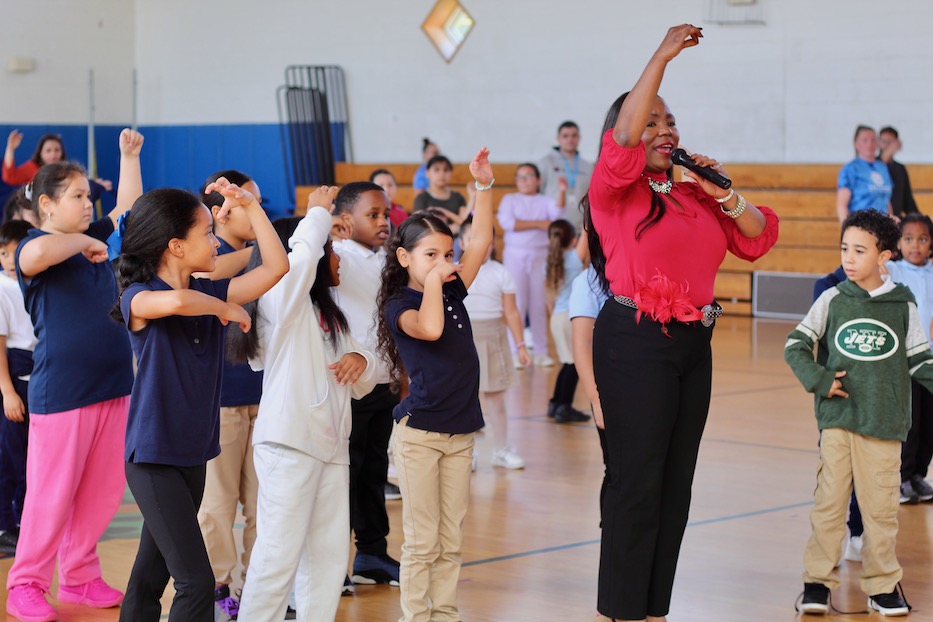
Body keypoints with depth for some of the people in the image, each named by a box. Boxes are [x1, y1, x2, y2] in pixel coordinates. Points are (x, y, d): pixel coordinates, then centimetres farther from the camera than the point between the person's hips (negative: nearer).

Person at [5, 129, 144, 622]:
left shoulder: (95, 240, 14)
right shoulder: (37, 246, -8)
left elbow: (129, 208, 28)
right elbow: (37, 254, -33)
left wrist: (129, 155, 23)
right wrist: (84, 242, -17)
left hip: (112, 390, 7)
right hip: (60, 393, -7)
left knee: (102, 493, 11)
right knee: (51, 494, -2)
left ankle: (79, 578, 22)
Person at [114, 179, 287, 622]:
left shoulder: (208, 293, 7)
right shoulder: (138, 298, -13)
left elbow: (276, 267, 4)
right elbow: (176, 301, -37)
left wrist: (250, 205, -2)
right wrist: (226, 308, -18)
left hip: (194, 456, 7)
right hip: (153, 458, -7)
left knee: (151, 575, 14)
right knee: (197, 584, -12)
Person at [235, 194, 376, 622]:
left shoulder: (328, 316, 21)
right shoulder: (281, 301, -5)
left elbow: (360, 387, 20)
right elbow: (303, 251, -25)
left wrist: (359, 361, -2)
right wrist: (319, 212, -7)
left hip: (331, 443, 8)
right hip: (289, 442, -8)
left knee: (328, 554, 8)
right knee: (279, 551, -8)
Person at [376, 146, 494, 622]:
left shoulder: (453, 291, 8)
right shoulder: (399, 306, -9)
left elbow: (481, 239, 6)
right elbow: (429, 328, -31)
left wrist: (484, 185, -1)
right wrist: (432, 280, -20)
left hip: (460, 433, 6)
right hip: (419, 432, -6)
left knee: (451, 541, 10)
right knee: (421, 541, 0)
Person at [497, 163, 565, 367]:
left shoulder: (544, 201, 8)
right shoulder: (510, 199, 5)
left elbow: (556, 212, -12)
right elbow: (506, 222, -11)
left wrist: (562, 192, -26)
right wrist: (538, 224, -11)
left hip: (540, 256, 1)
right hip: (515, 256, -1)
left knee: (540, 304, 4)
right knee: (517, 304, -3)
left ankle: (541, 352, 8)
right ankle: (515, 351, 1)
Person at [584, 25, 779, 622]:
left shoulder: (692, 192, 13)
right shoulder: (617, 189, -3)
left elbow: (759, 238, 14)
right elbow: (624, 135, -23)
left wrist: (725, 196, -3)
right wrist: (663, 56, -22)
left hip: (694, 346, 7)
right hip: (636, 342, -7)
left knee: (677, 484, 9)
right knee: (638, 483, -6)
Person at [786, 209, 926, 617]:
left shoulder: (903, 305, 4)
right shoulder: (833, 300, 3)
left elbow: (919, 360, 9)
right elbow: (795, 345, 5)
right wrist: (818, 379, -7)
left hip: (885, 422, 0)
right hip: (837, 418, 0)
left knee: (881, 506, 3)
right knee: (829, 502, 1)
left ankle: (883, 584, 15)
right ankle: (817, 581, 9)